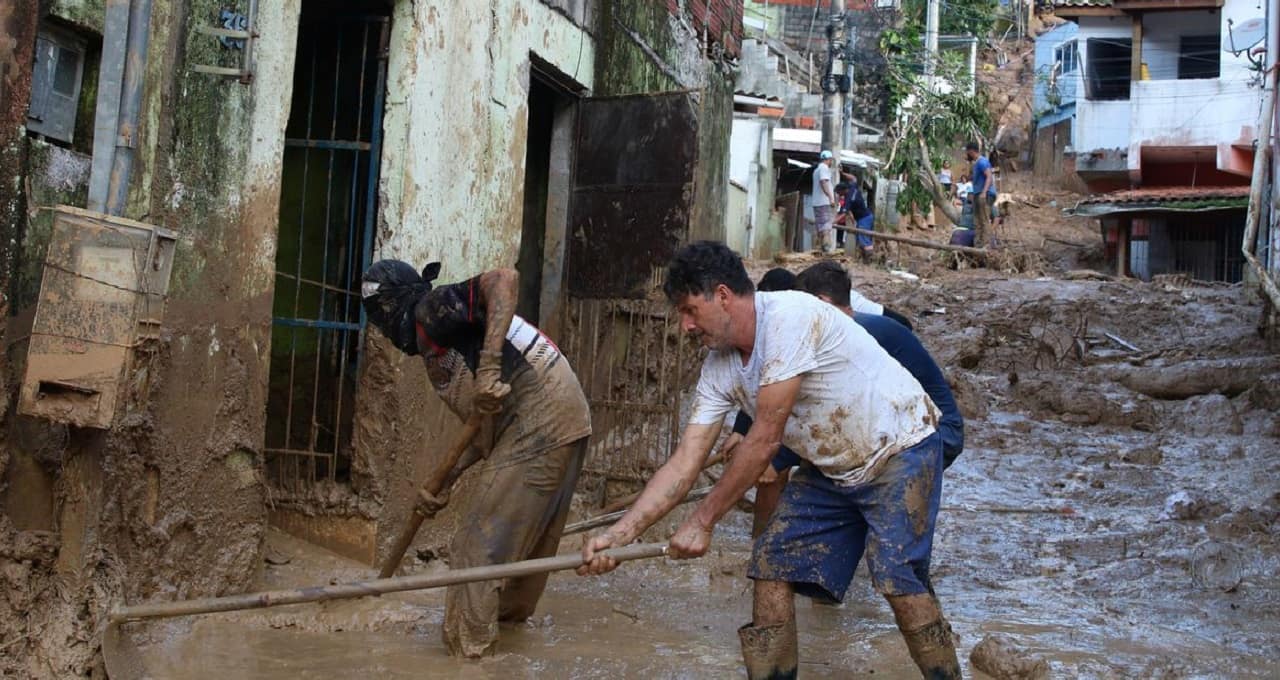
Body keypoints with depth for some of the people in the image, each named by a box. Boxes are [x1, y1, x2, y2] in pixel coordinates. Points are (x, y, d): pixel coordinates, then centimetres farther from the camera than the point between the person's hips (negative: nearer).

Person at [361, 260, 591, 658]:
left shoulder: (432, 309, -4)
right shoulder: (437, 347, 24)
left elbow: (504, 279, -22)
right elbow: (488, 427, 22)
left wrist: (488, 368, -27)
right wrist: (446, 479, 20)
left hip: (537, 428, -10)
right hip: (564, 422, 10)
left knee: (478, 546, -2)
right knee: (528, 536, 27)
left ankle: (466, 653, 5)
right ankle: (510, 612, 46)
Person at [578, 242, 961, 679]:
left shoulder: (790, 316, -27)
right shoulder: (719, 368, -3)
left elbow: (765, 439, -27)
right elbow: (684, 463, -5)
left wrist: (702, 521, -19)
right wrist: (619, 534, -16)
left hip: (900, 449, -7)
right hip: (829, 471, 8)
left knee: (899, 580, -20)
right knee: (771, 569, -1)